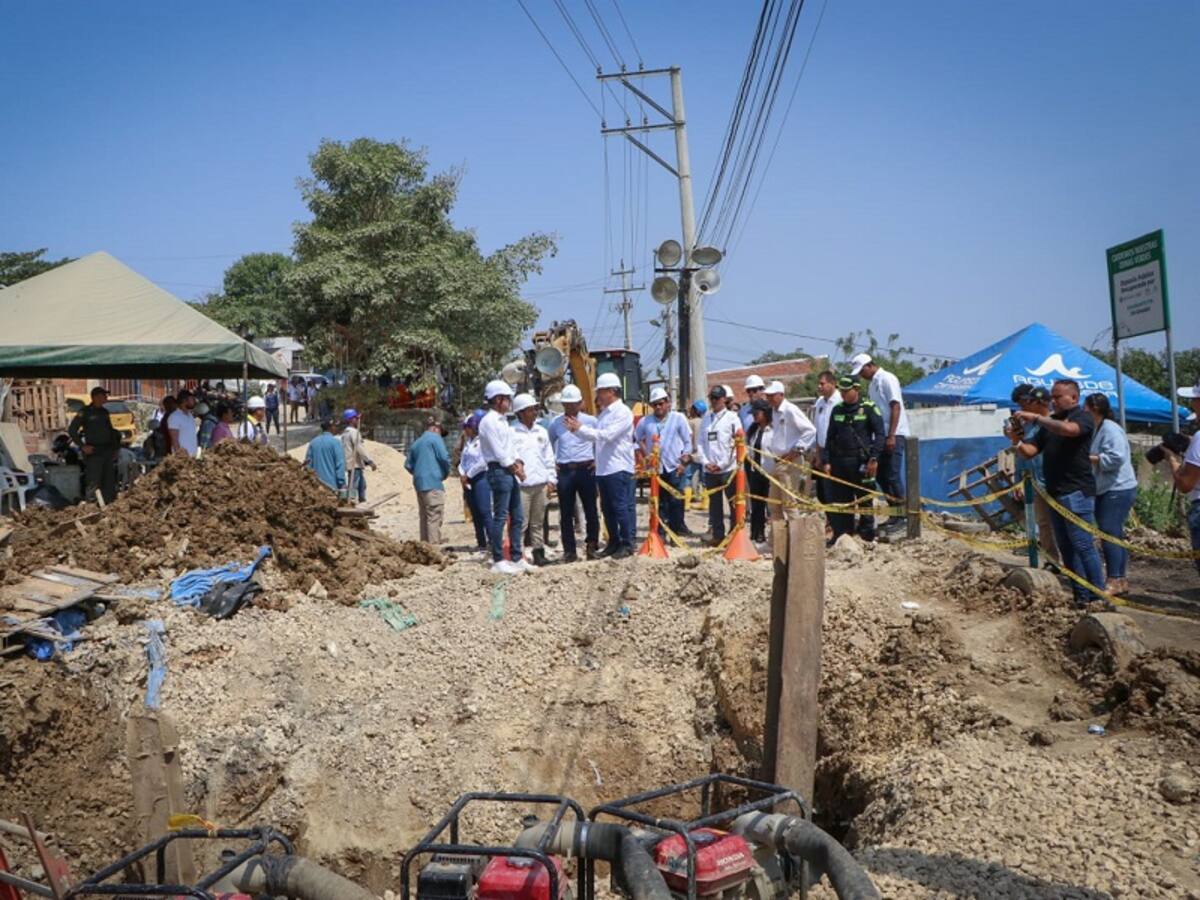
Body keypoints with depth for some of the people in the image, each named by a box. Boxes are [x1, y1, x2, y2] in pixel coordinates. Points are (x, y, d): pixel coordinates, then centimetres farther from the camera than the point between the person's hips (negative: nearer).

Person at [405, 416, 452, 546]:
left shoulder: (416, 443, 19)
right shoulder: (435, 438, -2)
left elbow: (408, 465, 18)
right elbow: (444, 458, -12)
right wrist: (445, 473, 5)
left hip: (419, 484, 8)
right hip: (433, 483, -8)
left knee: (424, 517, 14)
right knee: (434, 518, -8)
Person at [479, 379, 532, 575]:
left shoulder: (502, 421, 19)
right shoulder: (489, 421, -10)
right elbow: (498, 451, -15)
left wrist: (518, 464, 2)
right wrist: (514, 467, -8)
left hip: (510, 472, 10)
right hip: (499, 471, -10)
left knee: (517, 518, 11)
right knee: (500, 517, -7)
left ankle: (516, 558, 17)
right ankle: (498, 561, -2)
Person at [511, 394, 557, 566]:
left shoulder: (541, 432, 14)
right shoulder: (512, 433, -2)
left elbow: (549, 457, 17)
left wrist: (551, 479, 11)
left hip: (541, 484, 5)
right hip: (522, 485, -5)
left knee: (538, 522, 11)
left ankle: (538, 552, 17)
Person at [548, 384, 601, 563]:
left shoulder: (590, 421, 1)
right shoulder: (555, 423, 6)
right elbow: (548, 444, 21)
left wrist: (598, 460, 2)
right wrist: (552, 461, 11)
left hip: (586, 469, -1)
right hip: (564, 471, 1)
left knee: (590, 510, 2)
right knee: (566, 513, 3)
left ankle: (592, 547, 13)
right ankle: (569, 550, 10)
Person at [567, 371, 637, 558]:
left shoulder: (622, 412, -9)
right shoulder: (604, 413, 17)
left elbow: (608, 435, -18)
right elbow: (595, 436, 18)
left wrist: (581, 428, -14)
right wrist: (577, 429, 3)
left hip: (619, 468, -9)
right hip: (603, 469, 9)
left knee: (622, 507, -5)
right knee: (607, 508, 12)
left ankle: (627, 544, 2)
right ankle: (614, 542, 22)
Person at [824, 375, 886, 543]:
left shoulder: (869, 408, -3)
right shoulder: (837, 410, 12)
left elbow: (880, 434, -6)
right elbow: (830, 437, 15)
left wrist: (874, 458, -13)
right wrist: (827, 461, 8)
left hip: (861, 462, -5)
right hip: (839, 462, 5)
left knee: (864, 499, 3)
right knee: (839, 500, 6)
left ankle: (867, 534, 12)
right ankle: (841, 534, 15)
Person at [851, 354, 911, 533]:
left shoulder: (887, 379, -9)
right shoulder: (873, 383, 15)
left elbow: (896, 407, -15)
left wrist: (891, 436, -20)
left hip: (894, 435, -9)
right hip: (881, 435, 9)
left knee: (893, 476, -8)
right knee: (881, 476, 9)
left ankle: (902, 516, 0)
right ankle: (894, 514, 17)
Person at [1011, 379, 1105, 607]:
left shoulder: (1083, 418, -5)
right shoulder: (1050, 422, 17)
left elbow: (1068, 429, -28)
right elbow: (1031, 451, 11)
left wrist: (1035, 417, -25)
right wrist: (1017, 442, -10)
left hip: (1076, 492, -8)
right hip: (1055, 492, 8)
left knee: (1083, 545, -8)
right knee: (1066, 548, 9)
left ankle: (1098, 597, -2)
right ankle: (1081, 596, 15)